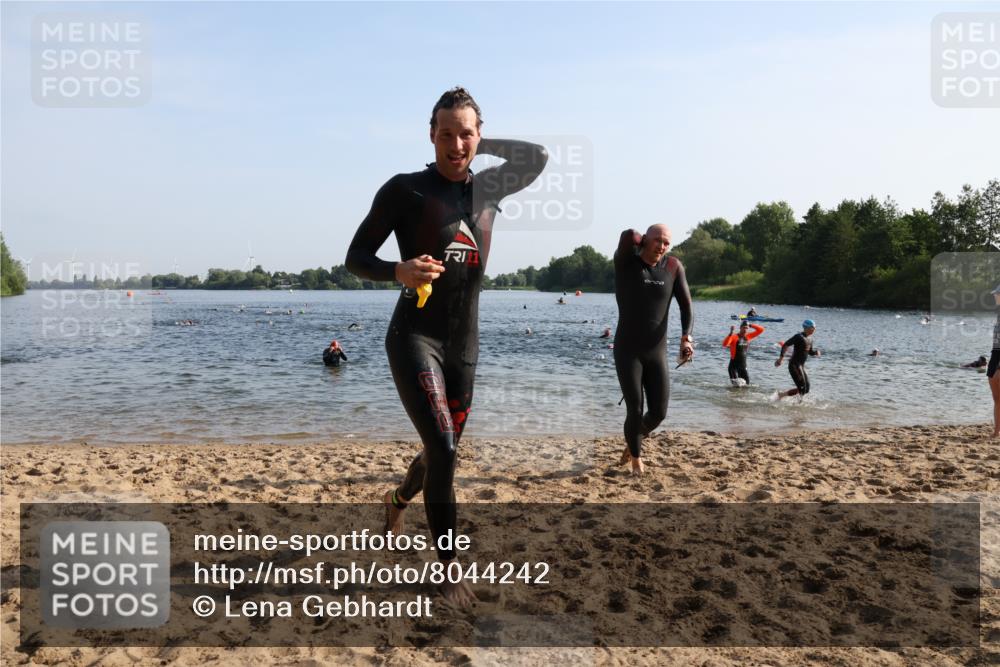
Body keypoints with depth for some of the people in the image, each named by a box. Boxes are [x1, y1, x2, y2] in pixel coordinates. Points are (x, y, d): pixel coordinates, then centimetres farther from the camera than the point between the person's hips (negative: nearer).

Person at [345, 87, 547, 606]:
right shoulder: (405, 189, -5)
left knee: (444, 448, 16)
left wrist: (482, 146, 16)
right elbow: (356, 258, -4)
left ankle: (398, 500, 49)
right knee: (443, 448, -18)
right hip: (414, 337, -5)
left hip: (465, 343, 6)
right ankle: (449, 567, -1)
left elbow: (536, 157, 29)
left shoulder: (488, 188, 9)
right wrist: (398, 270, -24)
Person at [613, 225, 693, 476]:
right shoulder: (625, 261, -8)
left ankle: (633, 441, 36)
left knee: (659, 412, 3)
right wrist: (644, 242, -6)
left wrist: (686, 337, -15)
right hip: (627, 351, -3)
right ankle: (636, 460, 21)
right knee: (635, 409, -6)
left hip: (657, 352, 3)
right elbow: (629, 235, -29)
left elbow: (686, 305, 0)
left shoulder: (673, 266, 1)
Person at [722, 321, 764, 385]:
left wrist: (750, 325, 0)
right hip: (734, 366, -6)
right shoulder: (734, 337, -11)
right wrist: (731, 333, -35)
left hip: (743, 366, 6)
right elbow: (724, 344, -28)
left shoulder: (748, 336, 7)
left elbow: (761, 330, 11)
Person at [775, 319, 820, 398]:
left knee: (806, 389, 9)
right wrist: (781, 358, -25)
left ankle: (781, 394, 16)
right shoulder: (799, 336, -14)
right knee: (802, 388, -13)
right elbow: (785, 345, -19)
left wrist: (816, 352, 1)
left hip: (801, 366, 9)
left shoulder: (810, 339, 13)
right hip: (794, 365, -9)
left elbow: (810, 352, 23)